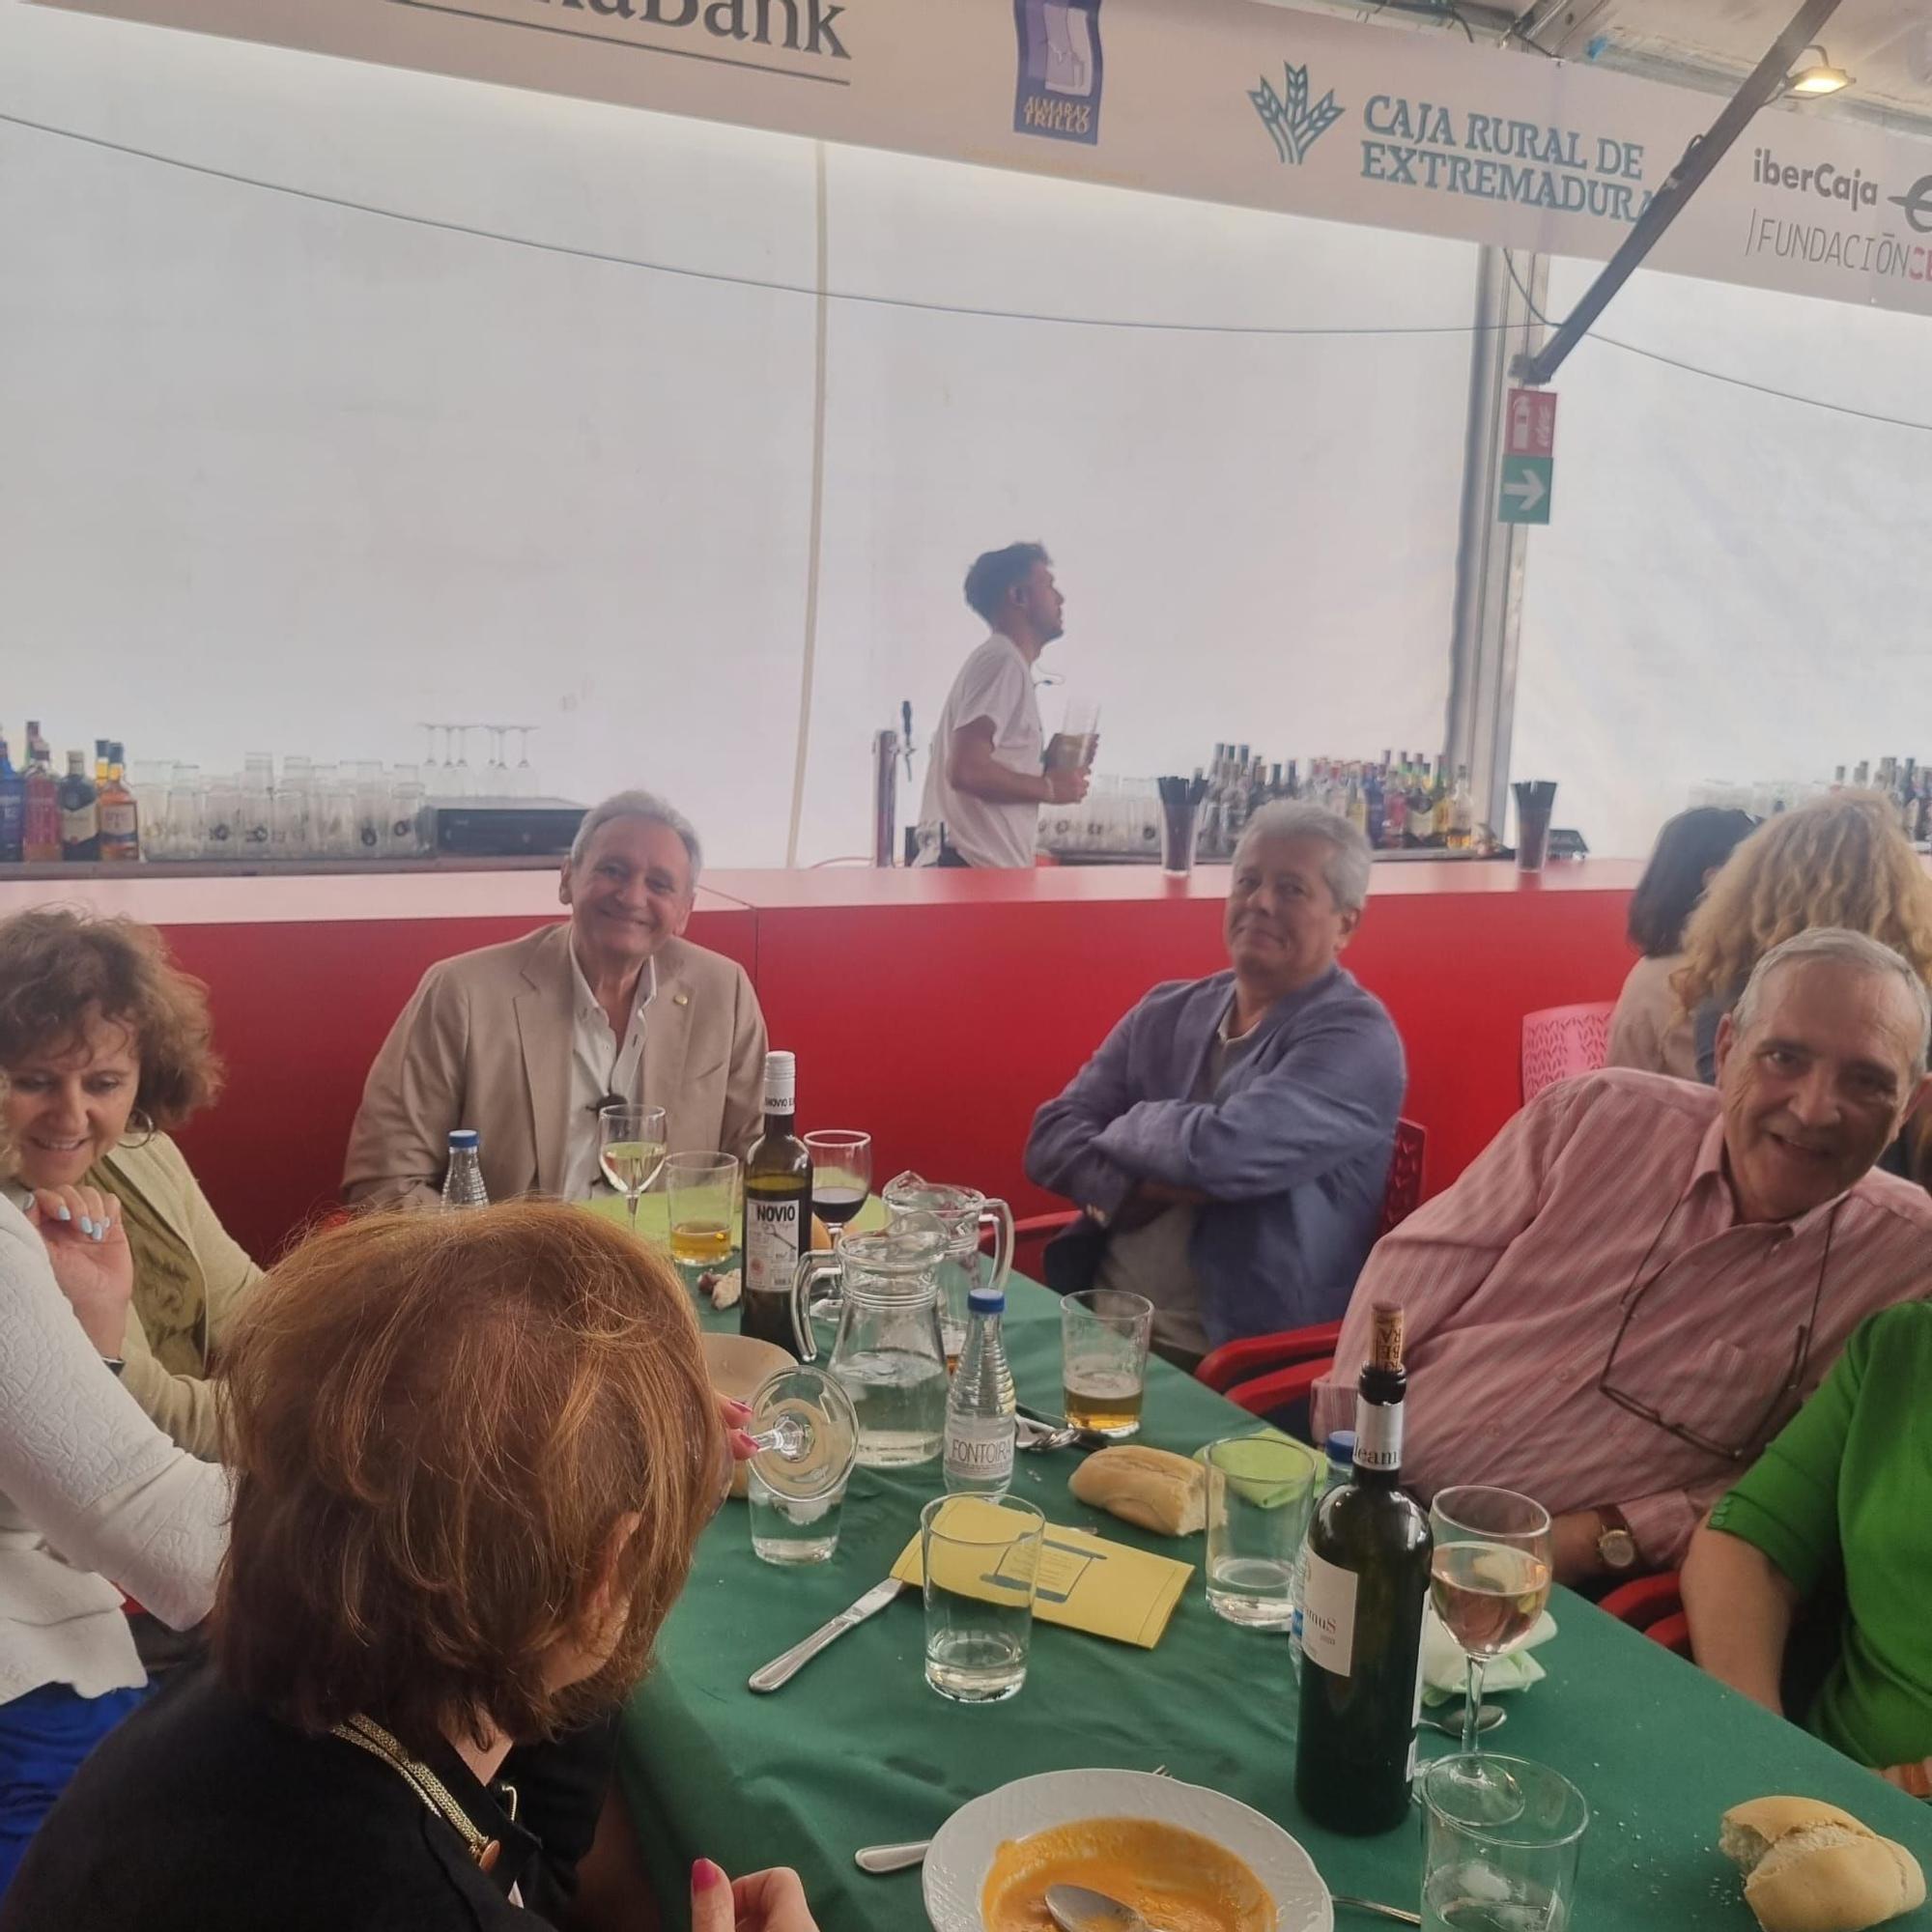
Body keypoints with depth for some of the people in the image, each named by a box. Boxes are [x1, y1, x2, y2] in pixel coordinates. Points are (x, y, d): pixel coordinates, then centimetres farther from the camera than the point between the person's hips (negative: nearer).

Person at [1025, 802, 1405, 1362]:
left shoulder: (1355, 1038, -8)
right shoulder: (1168, 1011, 10)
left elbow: (1222, 1150, -22)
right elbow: (1050, 1138, 4)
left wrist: (1126, 1126, -3)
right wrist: (1148, 1185, -15)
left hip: (1233, 1363, -6)